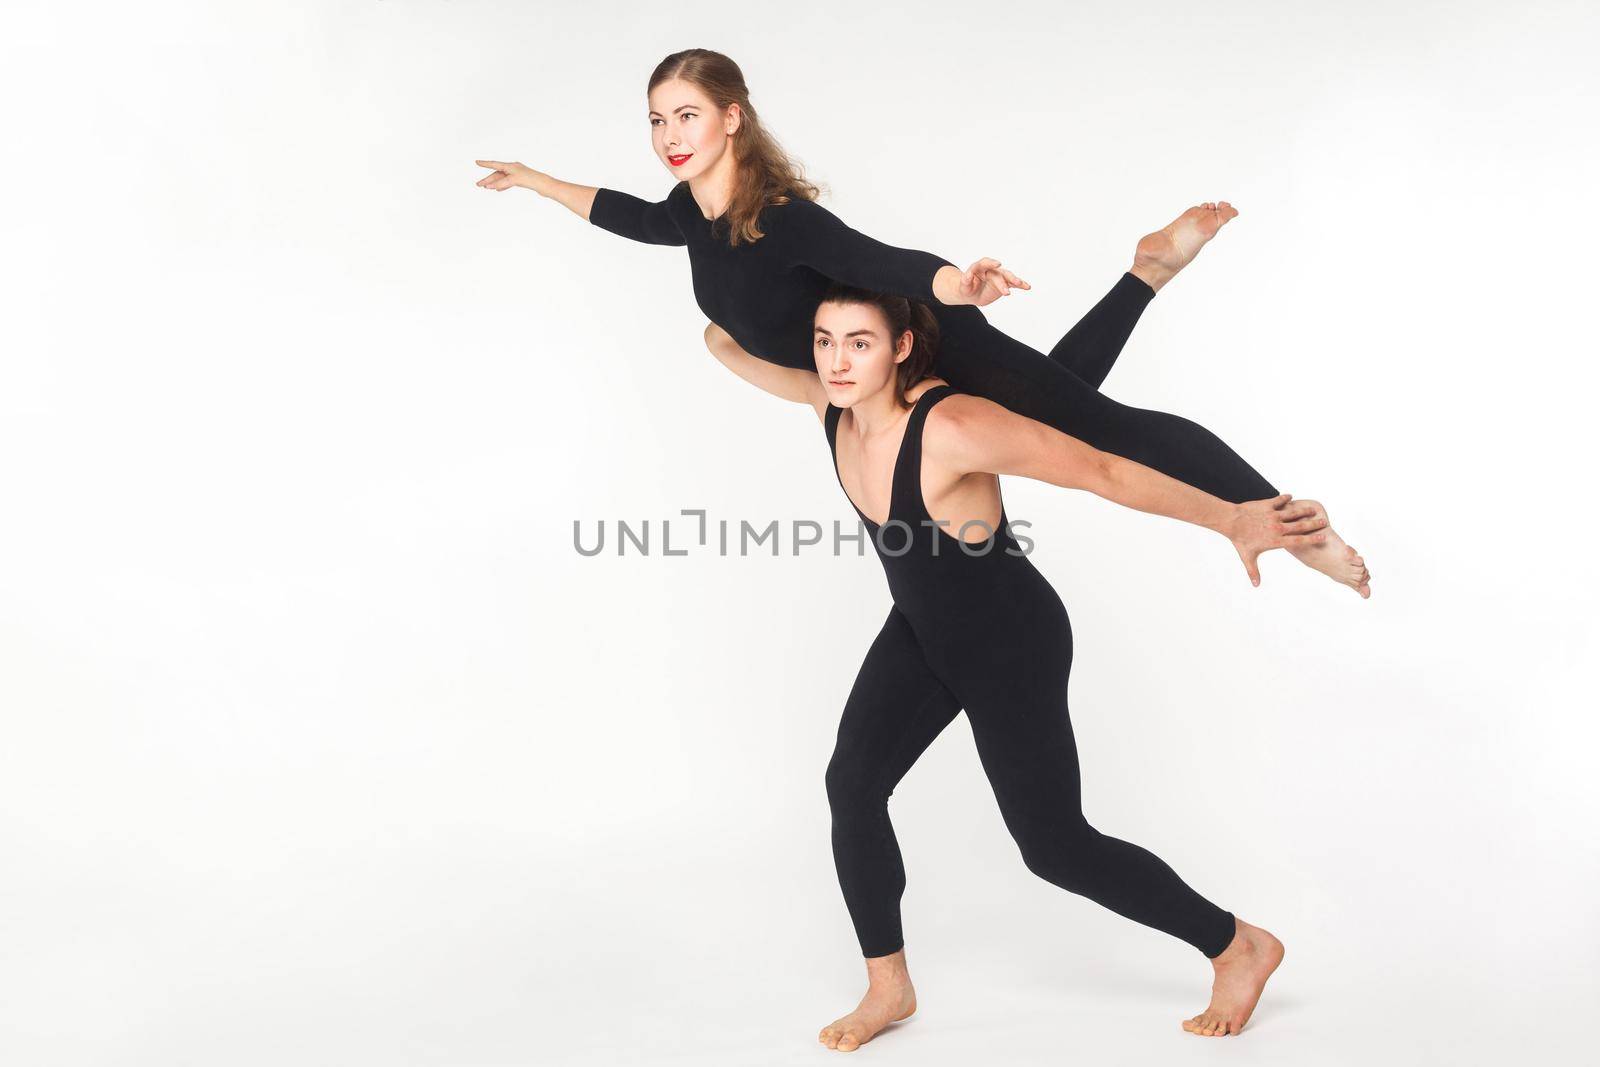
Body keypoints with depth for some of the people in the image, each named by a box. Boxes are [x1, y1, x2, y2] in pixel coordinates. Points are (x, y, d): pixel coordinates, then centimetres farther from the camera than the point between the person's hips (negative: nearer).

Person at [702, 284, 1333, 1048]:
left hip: (1013, 645, -7)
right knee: (852, 783, -3)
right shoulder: (832, 398, -14)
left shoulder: (952, 428, -36)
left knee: (1054, 846, 2)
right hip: (921, 629, 7)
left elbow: (1102, 470, -32)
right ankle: (888, 987, 18)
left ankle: (1240, 947, 24)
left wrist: (1230, 520, -31)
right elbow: (733, 347, 7)